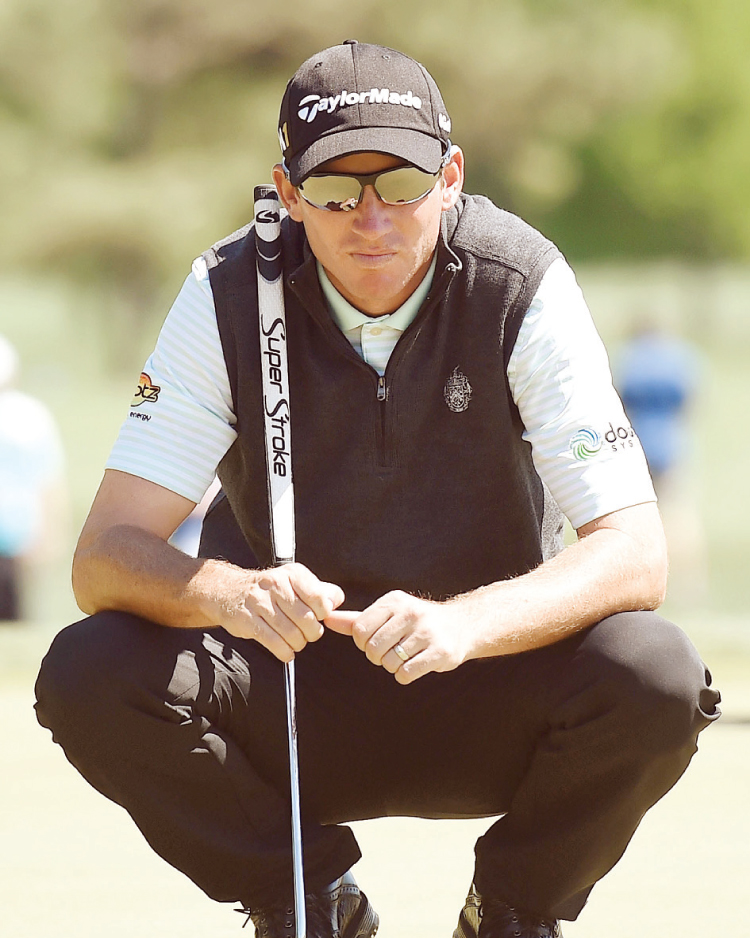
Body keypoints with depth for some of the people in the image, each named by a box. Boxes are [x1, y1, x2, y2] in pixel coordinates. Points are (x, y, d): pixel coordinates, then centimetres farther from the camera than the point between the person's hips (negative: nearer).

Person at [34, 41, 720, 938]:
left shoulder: (524, 289, -16)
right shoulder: (227, 298, -13)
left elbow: (634, 557, -23)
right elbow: (104, 558, -19)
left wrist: (462, 622, -42)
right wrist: (230, 594, -43)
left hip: (482, 703, -1)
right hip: (288, 711, 1)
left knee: (654, 676, -31)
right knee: (88, 673, -28)